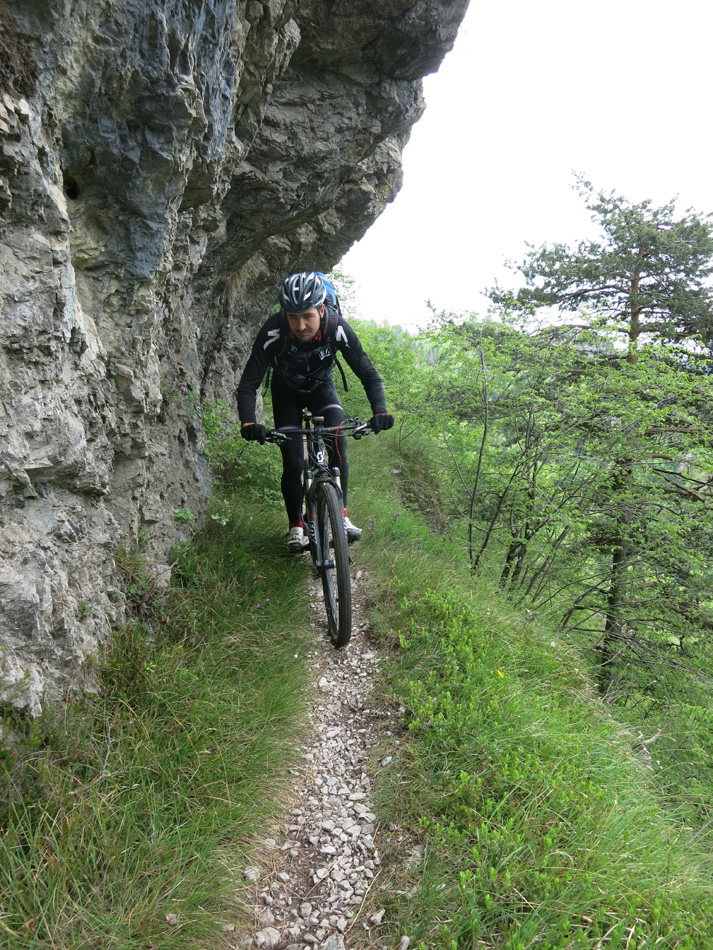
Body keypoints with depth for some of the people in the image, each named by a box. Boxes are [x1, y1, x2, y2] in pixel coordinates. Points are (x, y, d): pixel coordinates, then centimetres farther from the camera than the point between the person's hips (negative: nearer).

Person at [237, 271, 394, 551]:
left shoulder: (337, 328, -32)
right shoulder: (273, 331, -35)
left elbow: (369, 375, -28)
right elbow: (248, 384, -33)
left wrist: (380, 411, -46)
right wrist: (248, 422, -51)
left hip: (321, 388, 1)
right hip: (286, 393, 0)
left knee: (338, 447, -21)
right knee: (292, 462, -10)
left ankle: (340, 514, -4)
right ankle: (296, 525, 10)